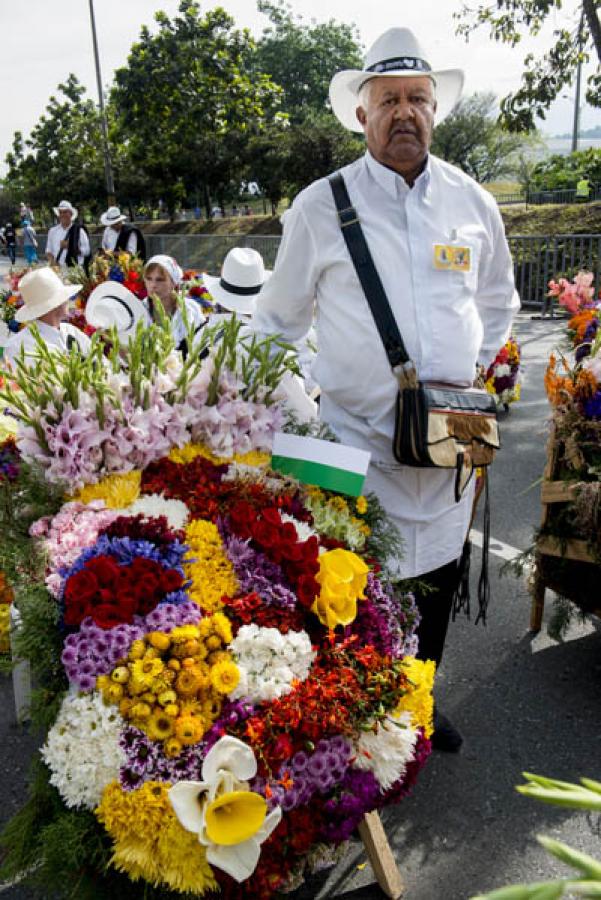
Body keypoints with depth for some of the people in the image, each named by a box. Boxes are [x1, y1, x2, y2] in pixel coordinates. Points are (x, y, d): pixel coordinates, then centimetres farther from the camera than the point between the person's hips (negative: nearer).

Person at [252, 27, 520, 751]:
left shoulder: (473, 203, 7)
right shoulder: (320, 207, -3)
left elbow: (498, 302, 21)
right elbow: (277, 321, 5)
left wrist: (471, 376, 9)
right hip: (355, 440, -3)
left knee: (438, 581, 16)